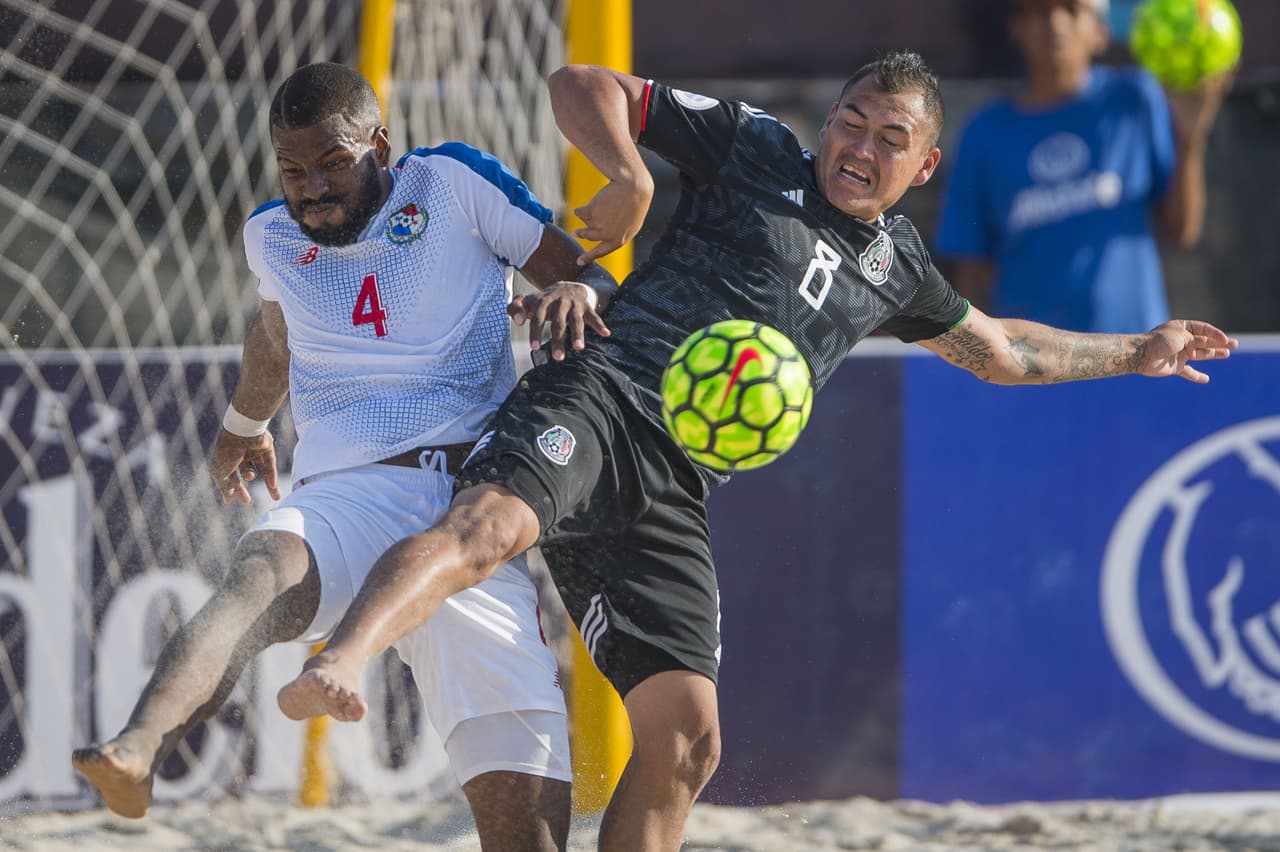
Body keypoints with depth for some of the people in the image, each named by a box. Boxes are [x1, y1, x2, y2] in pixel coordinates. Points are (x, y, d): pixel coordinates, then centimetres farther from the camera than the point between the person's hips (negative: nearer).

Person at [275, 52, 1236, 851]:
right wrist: (629, 175, -8)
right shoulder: (753, 149, 11)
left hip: (673, 496, 6)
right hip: (597, 400, -6)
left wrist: (1133, 353, 51)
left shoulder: (896, 263, 27)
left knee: (685, 740, -4)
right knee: (489, 526, -38)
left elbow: (998, 349, 46)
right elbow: (582, 85, 9)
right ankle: (334, 669, -62)